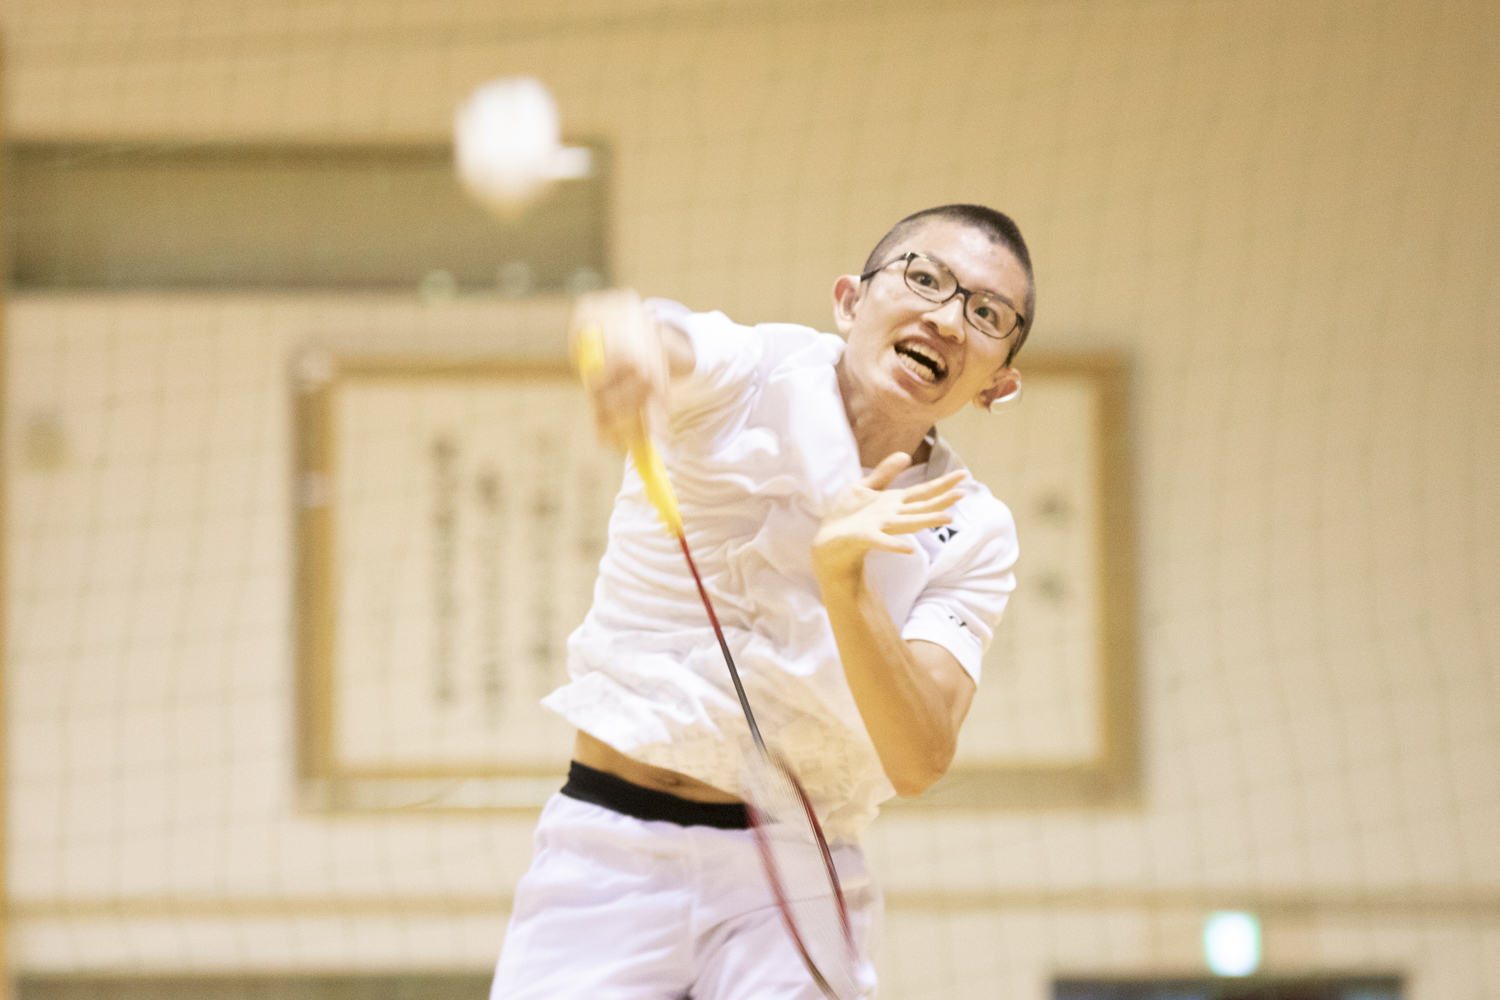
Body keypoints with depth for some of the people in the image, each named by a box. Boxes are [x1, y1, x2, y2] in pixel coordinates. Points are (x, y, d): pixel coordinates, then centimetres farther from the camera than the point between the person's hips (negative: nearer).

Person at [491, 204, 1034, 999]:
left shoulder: (971, 534, 1)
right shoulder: (749, 378, -5)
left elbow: (918, 762, -11)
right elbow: (667, 348, -30)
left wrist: (843, 577, -26)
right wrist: (618, 324, -55)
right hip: (614, 852, -2)